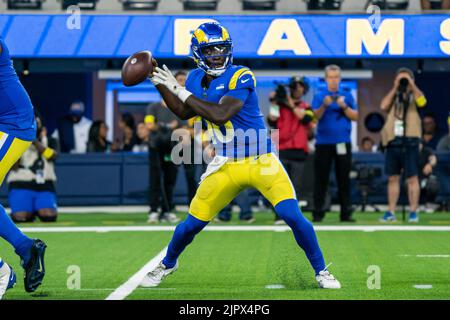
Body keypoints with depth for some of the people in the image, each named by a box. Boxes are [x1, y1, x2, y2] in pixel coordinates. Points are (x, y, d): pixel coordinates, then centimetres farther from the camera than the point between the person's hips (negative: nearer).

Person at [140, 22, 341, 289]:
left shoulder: (241, 77, -17)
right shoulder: (196, 78, 4)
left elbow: (221, 115, -28)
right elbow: (184, 113, 19)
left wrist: (181, 91, -23)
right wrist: (159, 84, 8)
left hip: (261, 162, -5)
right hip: (225, 166, 5)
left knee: (292, 215, -17)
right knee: (192, 224, 6)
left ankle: (321, 271, 1)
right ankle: (168, 264, 34)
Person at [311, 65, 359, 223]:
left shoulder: (347, 95, 9)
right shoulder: (319, 95, 5)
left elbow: (355, 116, 2)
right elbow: (315, 116, -7)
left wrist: (344, 106, -13)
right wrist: (324, 105, -23)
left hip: (343, 142, 1)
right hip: (323, 143, -1)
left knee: (344, 179, 3)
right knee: (321, 178, -1)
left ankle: (346, 213, 5)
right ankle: (318, 212, 1)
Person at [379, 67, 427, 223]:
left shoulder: (414, 95, 9)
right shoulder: (393, 97, 17)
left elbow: (422, 102, -15)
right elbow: (383, 106, -3)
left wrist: (412, 84, -8)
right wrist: (395, 88, 0)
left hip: (409, 141, -3)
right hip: (392, 141, 4)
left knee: (412, 178, -4)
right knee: (393, 178, 6)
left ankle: (413, 212, -1)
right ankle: (391, 212, 9)